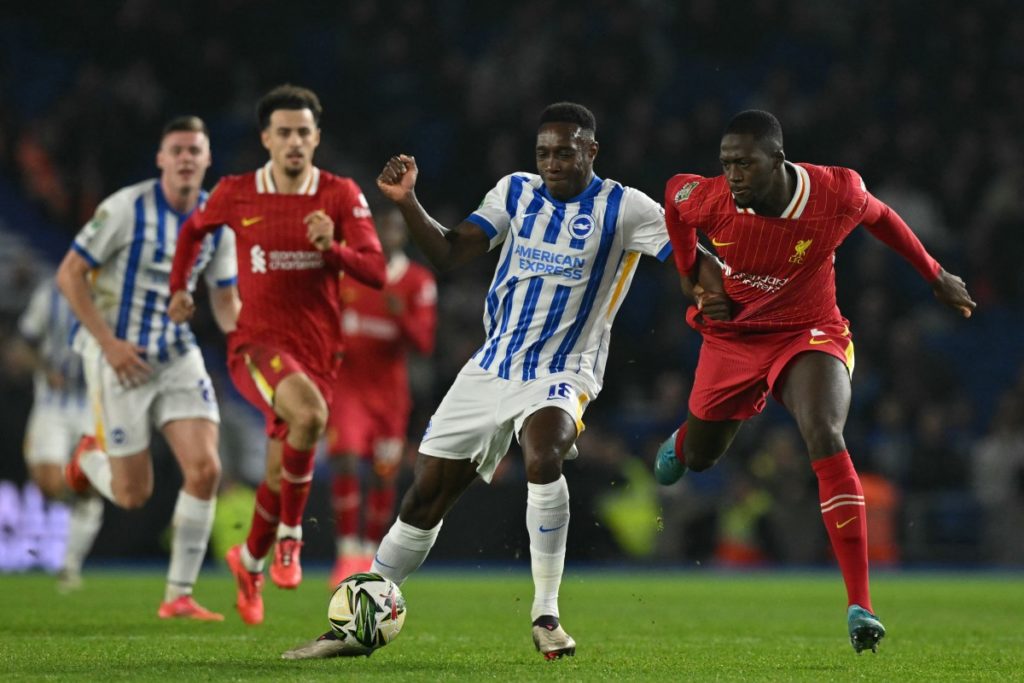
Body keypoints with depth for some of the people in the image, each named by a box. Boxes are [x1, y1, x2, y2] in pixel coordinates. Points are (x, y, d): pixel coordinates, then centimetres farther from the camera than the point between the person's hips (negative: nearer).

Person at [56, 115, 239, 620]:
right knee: (133, 495, -2)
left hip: (178, 355, 5)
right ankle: (89, 458, 36)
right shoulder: (127, 208, -14)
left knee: (205, 469, -12)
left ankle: (179, 596, -1)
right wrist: (107, 342, -17)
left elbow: (225, 302, 11)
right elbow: (69, 274, -11)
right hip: (120, 357, -4)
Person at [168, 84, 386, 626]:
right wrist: (179, 288, 20)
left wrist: (332, 247, -27)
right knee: (309, 414, -34)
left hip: (317, 351, 2)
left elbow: (376, 272, -11)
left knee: (280, 472, 8)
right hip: (256, 343, -2)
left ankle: (250, 562, 36)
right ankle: (289, 533, -15)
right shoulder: (235, 194, -1)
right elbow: (193, 230, 22)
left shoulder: (341, 195, -2)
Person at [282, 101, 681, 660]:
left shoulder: (624, 209, -6)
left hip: (561, 374, -4)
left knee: (543, 458, -36)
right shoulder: (516, 192, 6)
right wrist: (408, 203, -12)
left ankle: (546, 616, -23)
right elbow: (450, 253, 2)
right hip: (491, 367, 4)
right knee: (424, 498, 5)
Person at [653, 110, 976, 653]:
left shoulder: (837, 193, -24)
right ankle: (682, 440, 64)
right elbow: (674, 192, 4)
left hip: (809, 334, -2)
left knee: (823, 436, -29)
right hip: (733, 337, 2)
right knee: (699, 457, 17)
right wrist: (691, 276, 4)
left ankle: (860, 605, -32)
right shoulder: (709, 199, -22)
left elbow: (878, 216, 1)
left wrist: (935, 276, 12)